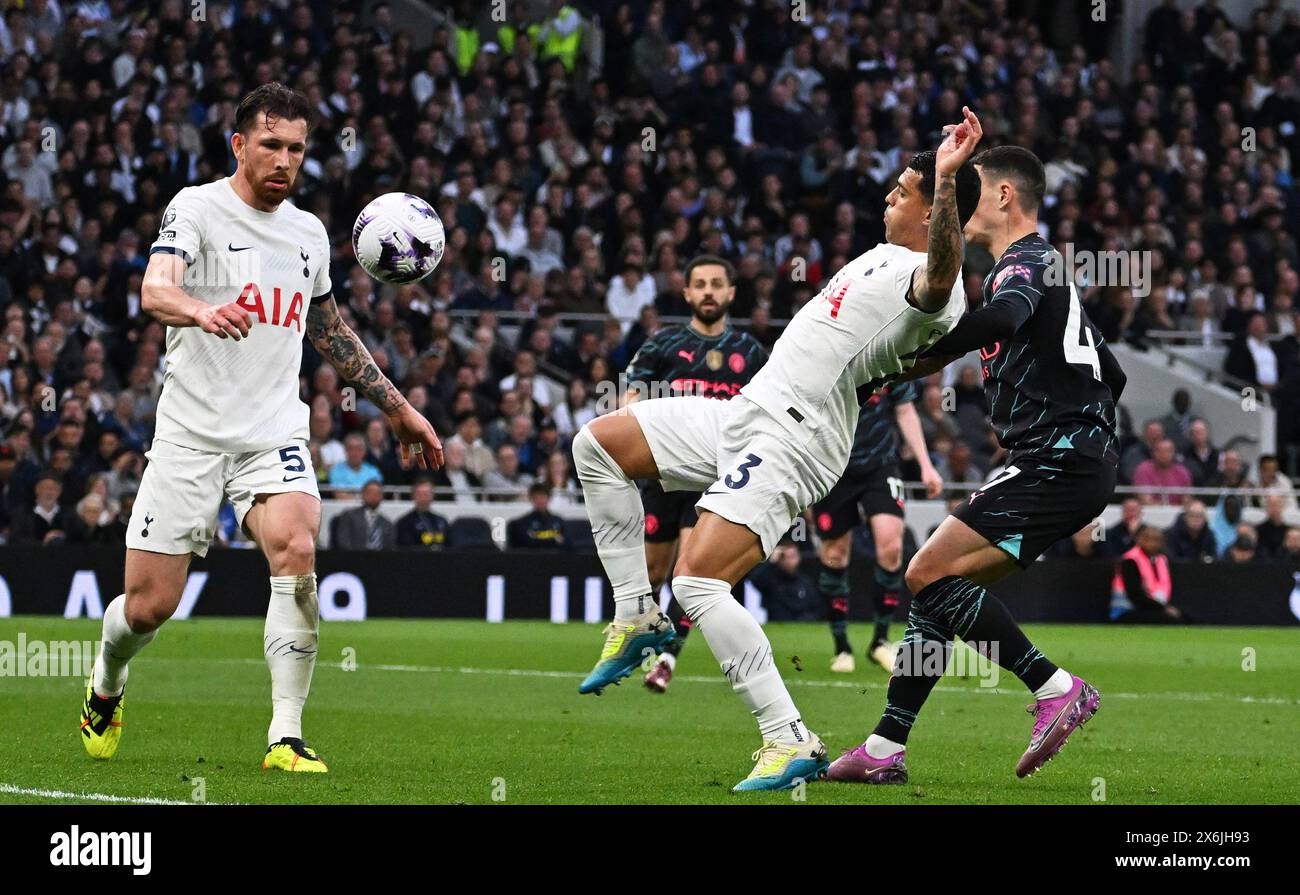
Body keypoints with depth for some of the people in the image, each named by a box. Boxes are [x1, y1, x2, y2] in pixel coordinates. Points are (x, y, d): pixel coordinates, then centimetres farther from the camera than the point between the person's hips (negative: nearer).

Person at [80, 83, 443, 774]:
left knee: (296, 551, -25)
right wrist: (203, 311, -45)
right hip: (191, 433, -3)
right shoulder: (197, 208, -4)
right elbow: (154, 289, -22)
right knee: (148, 608, -2)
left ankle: (286, 737, -22)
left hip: (275, 435, 3)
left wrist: (398, 409, 30)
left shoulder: (309, 233, 13)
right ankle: (107, 681, 34)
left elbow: (329, 330, 29)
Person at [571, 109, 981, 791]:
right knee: (597, 443, 14)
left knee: (698, 582, -23)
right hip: (748, 412, 11)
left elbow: (941, 272, -44)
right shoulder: (888, 253, 14)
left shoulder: (931, 281, -18)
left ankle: (790, 742, -19)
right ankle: (638, 618, 15)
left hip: (790, 444, -11)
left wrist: (946, 178, -54)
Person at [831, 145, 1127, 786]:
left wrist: (922, 357, -29)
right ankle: (885, 751, 9)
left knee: (929, 574, -15)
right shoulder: (1040, 265, 25)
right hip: (1077, 462, 10)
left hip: (1056, 462, -10)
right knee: (938, 586, 9)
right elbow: (1108, 375, 30)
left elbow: (1002, 316, -32)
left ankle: (1055, 689, -15)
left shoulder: (1024, 261, -6)